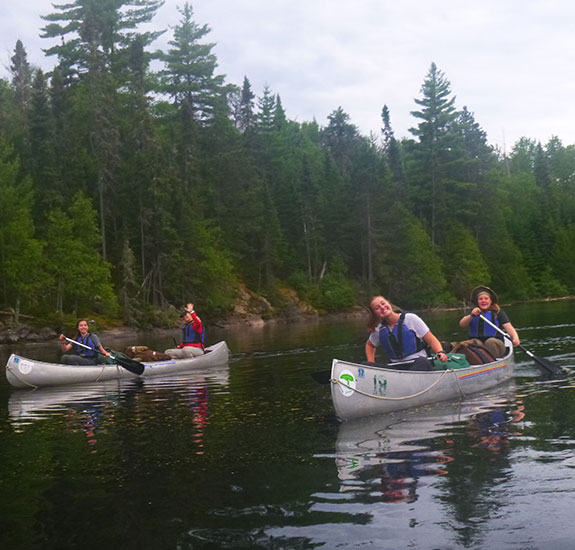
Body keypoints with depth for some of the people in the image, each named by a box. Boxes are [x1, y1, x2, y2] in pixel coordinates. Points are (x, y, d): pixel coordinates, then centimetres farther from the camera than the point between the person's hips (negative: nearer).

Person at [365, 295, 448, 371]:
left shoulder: (411, 319, -2)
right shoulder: (379, 330, 9)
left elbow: (431, 340, -1)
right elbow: (369, 345, 31)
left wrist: (440, 352, -21)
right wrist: (371, 364, 15)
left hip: (418, 362, -4)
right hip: (396, 366, 4)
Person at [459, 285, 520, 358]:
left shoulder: (498, 312, 6)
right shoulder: (473, 312, 17)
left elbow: (508, 327, -7)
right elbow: (461, 324, 2)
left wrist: (515, 337, -28)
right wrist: (471, 316, -17)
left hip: (495, 344, -2)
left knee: (490, 342, -33)